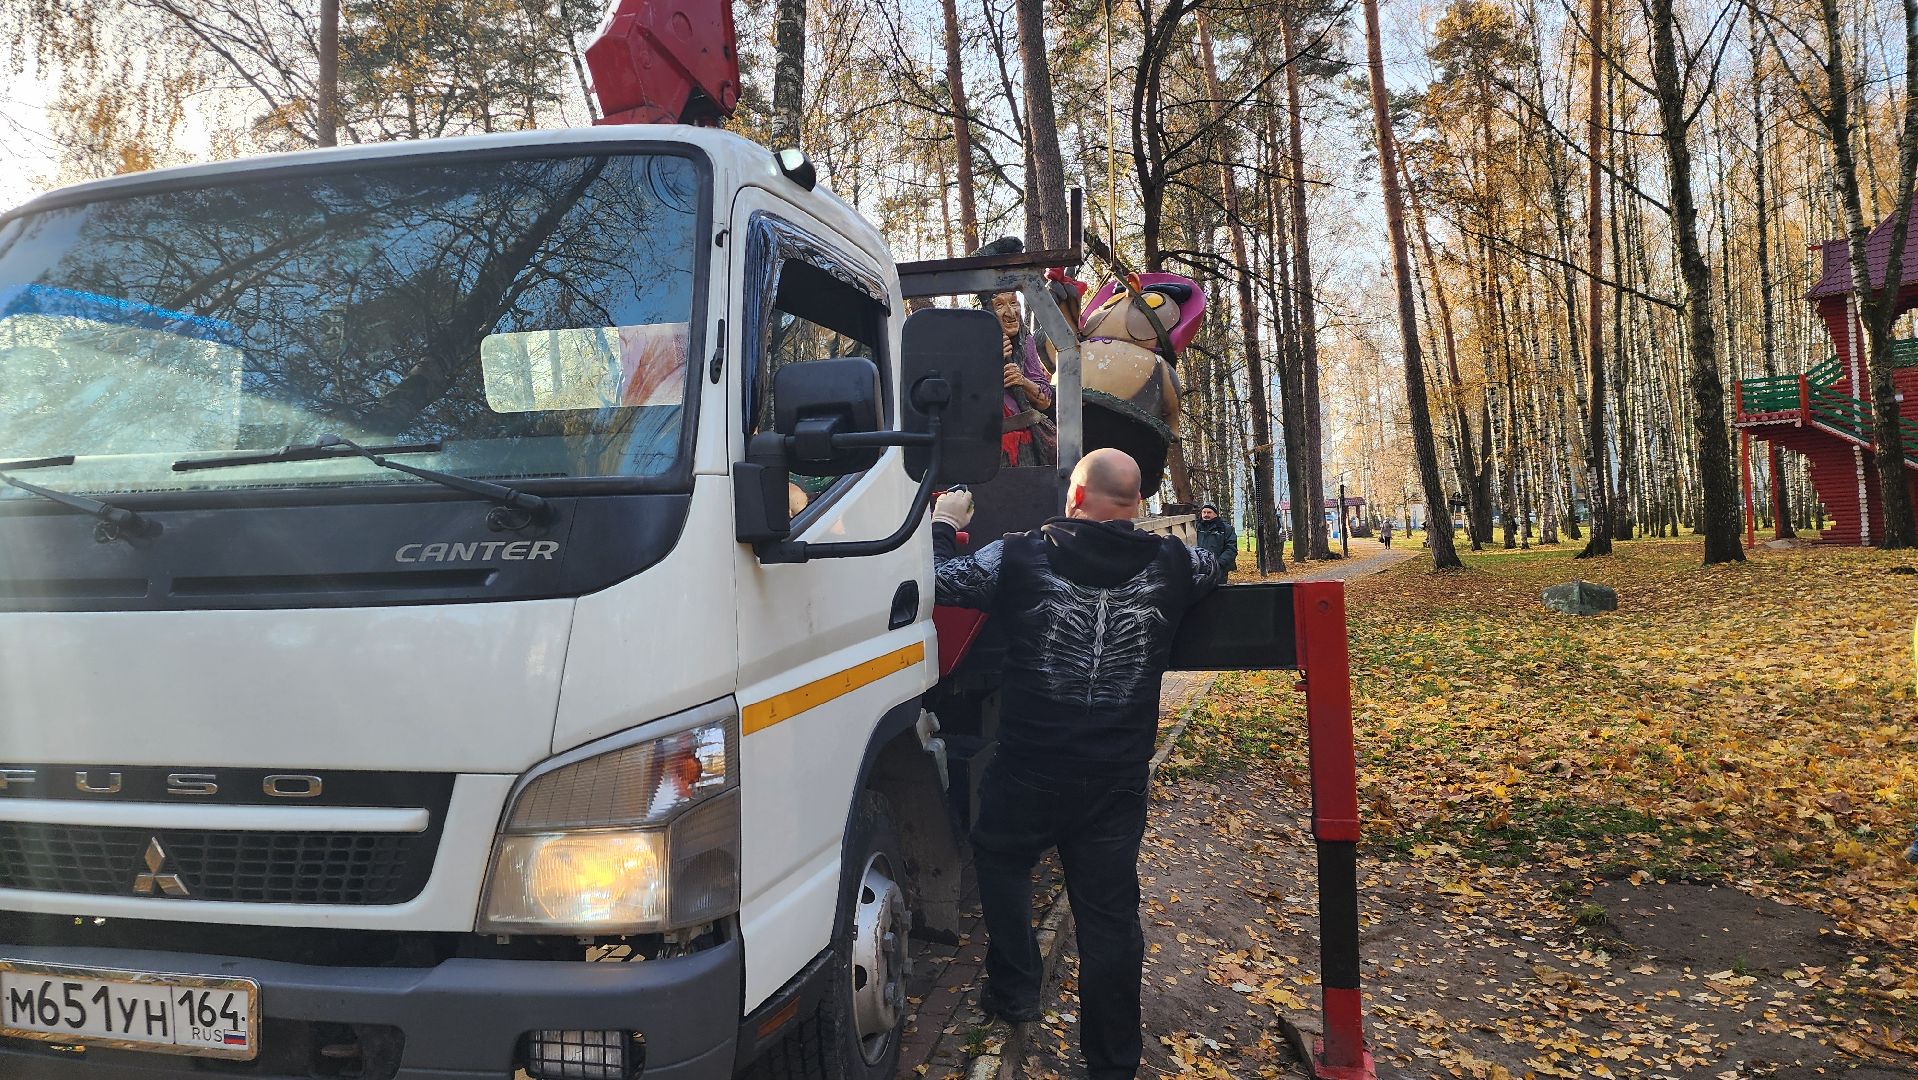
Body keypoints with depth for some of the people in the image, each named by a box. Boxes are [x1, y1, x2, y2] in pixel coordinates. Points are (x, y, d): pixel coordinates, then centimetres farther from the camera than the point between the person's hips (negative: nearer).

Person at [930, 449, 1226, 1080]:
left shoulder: (1021, 556, -11)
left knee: (1000, 861, 26)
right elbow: (1215, 570, 21)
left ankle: (1014, 991, 29)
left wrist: (943, 524, 15)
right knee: (1110, 912, 10)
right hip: (1119, 780, 2)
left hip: (1030, 772, -2)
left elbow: (938, 580, -3)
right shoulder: (1168, 564, -1)